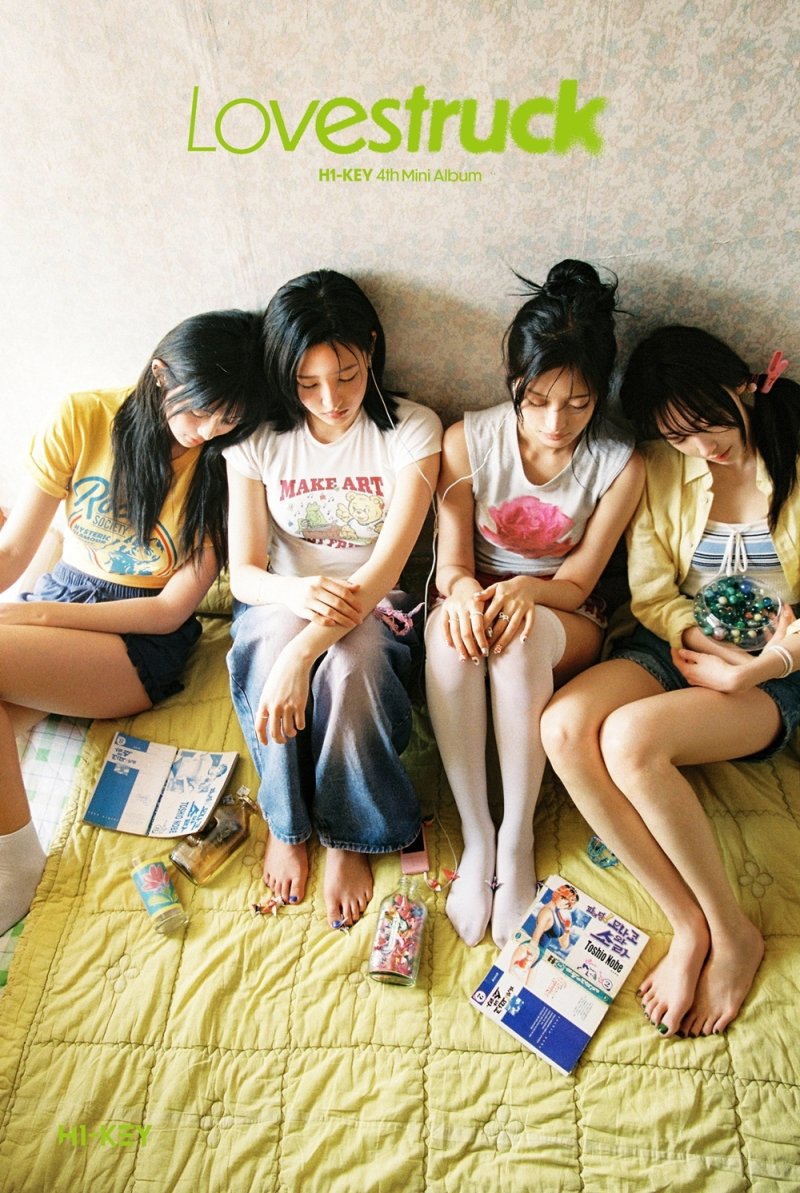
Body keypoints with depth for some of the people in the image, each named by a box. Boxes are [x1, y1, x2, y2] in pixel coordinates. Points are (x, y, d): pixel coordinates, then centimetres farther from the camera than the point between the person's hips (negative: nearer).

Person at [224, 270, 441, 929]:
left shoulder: (412, 429, -11)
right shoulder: (258, 439, -6)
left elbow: (386, 565, -22)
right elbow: (244, 573, -8)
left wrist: (302, 654, -35)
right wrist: (297, 593, -34)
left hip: (376, 609, -1)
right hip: (282, 604, 2)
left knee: (353, 661, -36)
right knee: (273, 634, -34)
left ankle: (351, 839, -10)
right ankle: (285, 822, -9)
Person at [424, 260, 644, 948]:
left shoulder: (620, 464, -10)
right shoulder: (468, 441, -9)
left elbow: (576, 582, -7)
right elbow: (452, 563, -6)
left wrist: (526, 588, -30)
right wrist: (462, 592, -31)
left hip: (564, 624, 0)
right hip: (477, 600, 1)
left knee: (520, 633, -38)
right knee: (450, 629, -37)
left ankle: (517, 841, -20)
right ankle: (476, 838, -22)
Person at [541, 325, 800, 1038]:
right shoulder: (661, 469, 6)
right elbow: (653, 597, 4)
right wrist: (712, 645, -12)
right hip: (679, 649, 4)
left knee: (631, 737, -32)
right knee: (564, 726, -26)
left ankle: (733, 935, -7)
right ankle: (689, 926, -14)